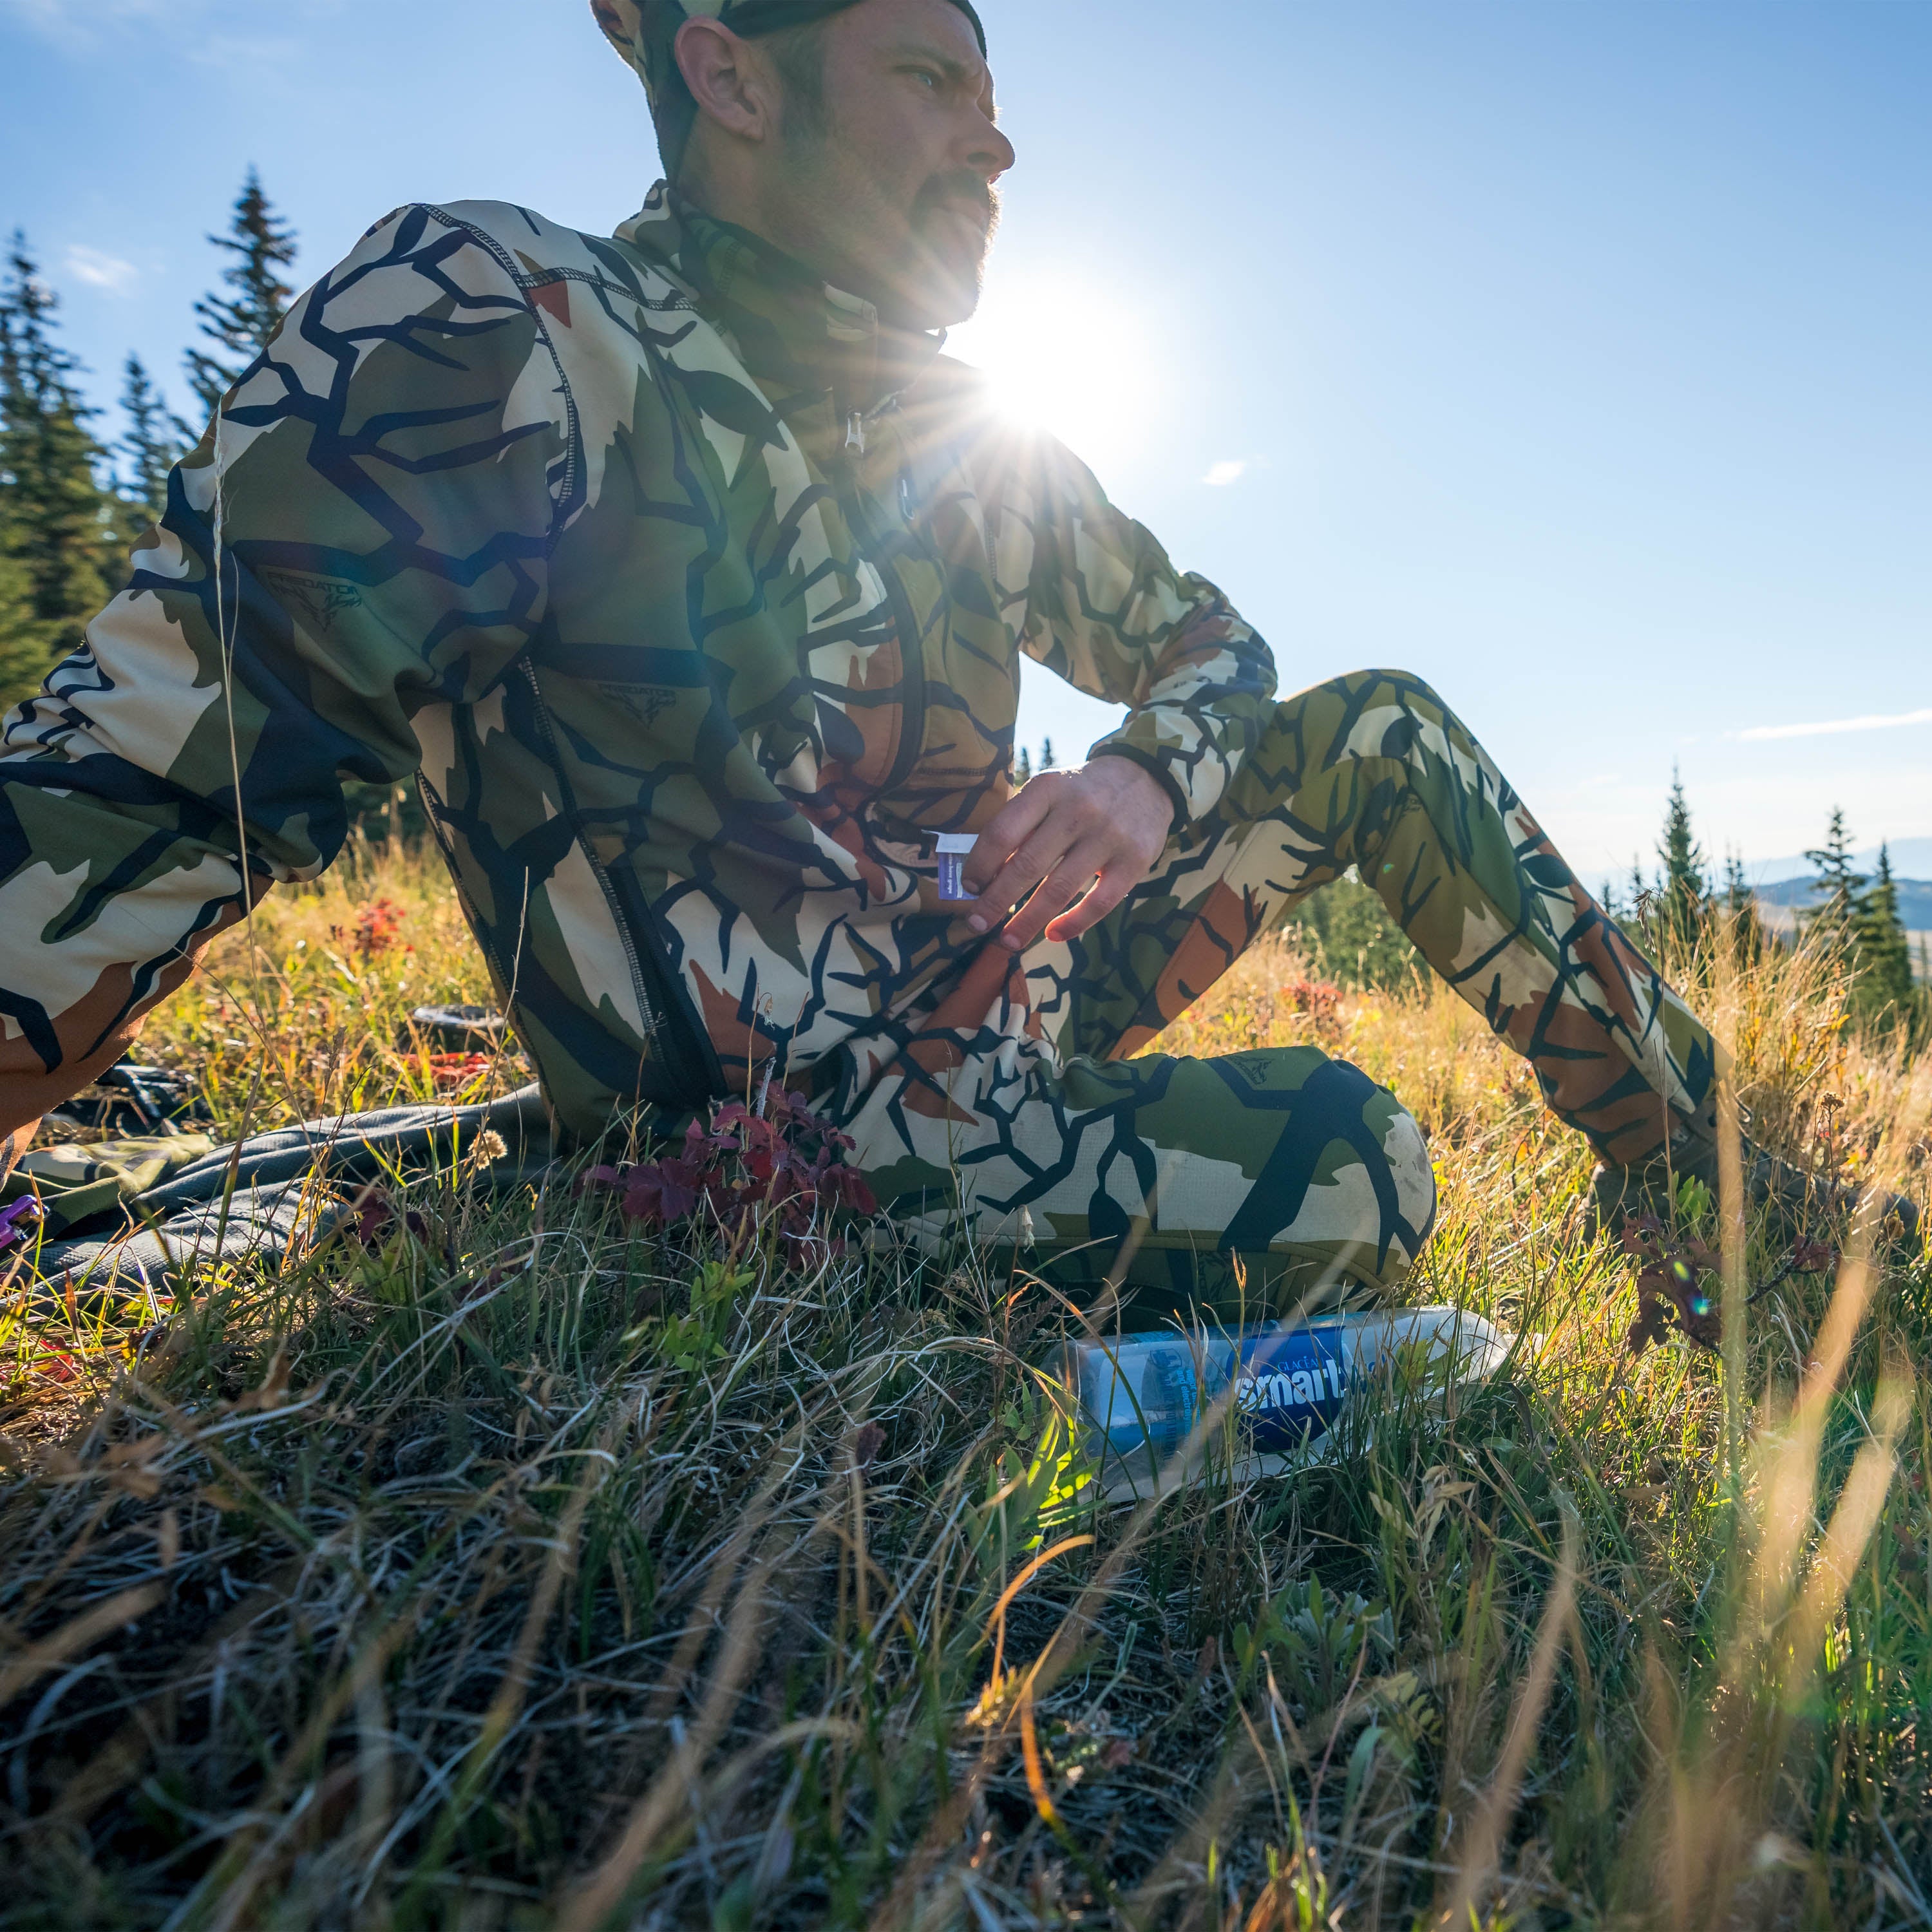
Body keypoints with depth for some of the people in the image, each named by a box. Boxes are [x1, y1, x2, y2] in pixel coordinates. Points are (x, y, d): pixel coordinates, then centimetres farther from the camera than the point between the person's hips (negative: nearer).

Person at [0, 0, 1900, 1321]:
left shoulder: (979, 449, 5)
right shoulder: (494, 326, -14)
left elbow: (1206, 645, 14)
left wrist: (1145, 774, -9)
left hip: (998, 1004, 7)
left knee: (1371, 731, 3)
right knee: (1353, 1169, -25)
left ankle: (1697, 1161, 12)